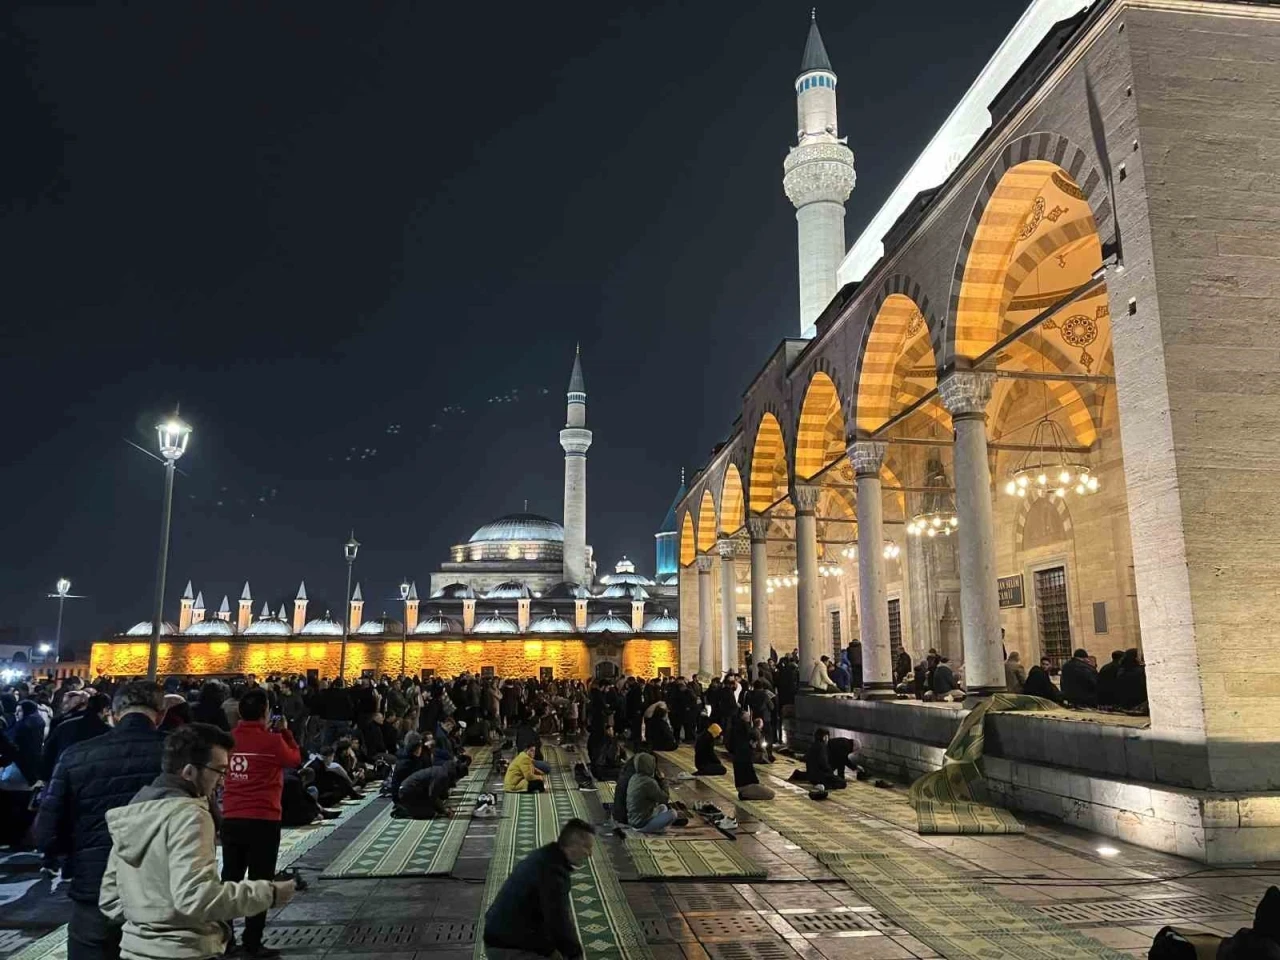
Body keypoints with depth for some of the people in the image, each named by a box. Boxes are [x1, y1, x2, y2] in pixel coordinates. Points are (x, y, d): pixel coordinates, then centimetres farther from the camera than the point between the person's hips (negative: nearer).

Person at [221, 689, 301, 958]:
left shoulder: (229, 738, 0)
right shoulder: (273, 740, -12)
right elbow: (295, 759, 5)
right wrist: (284, 732, 12)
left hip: (231, 818, 5)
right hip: (263, 820, -5)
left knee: (230, 878, 15)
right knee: (259, 881, 4)